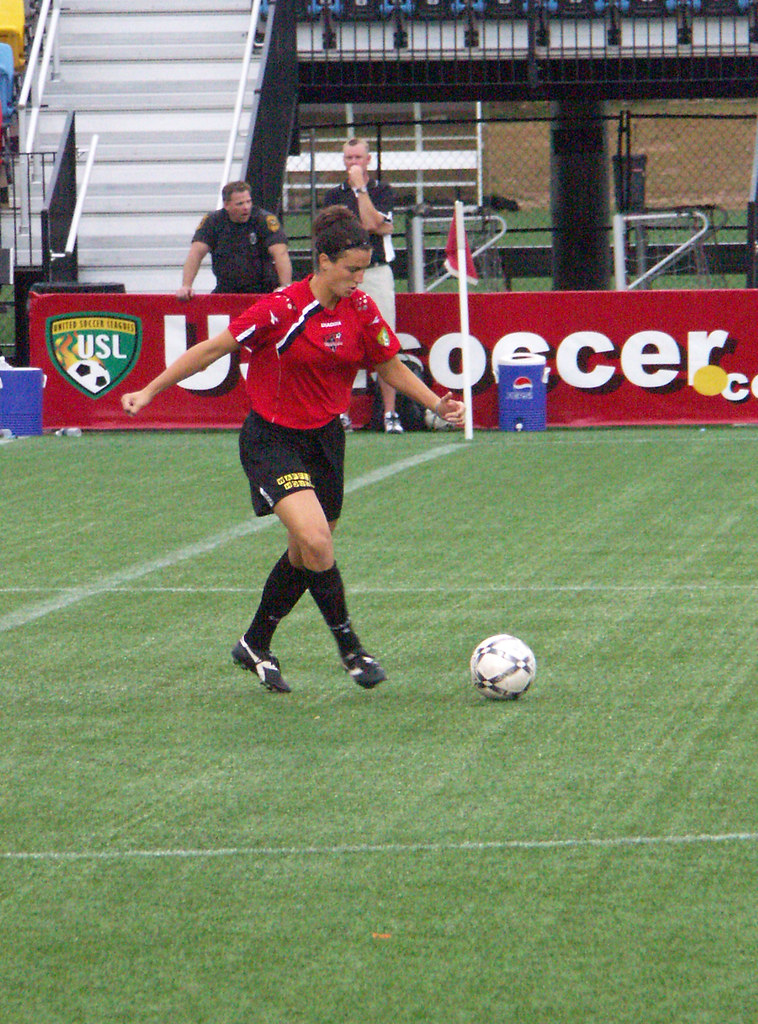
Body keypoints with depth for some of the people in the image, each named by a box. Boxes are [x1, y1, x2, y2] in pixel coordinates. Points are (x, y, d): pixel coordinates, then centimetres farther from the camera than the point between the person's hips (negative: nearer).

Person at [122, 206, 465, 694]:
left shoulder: (362, 311, -4)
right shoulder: (283, 309, -20)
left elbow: (391, 367, 11)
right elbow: (213, 349, -12)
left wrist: (436, 403, -2)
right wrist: (150, 390, -10)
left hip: (325, 438, 6)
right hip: (272, 439, -6)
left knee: (306, 554, 13)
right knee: (315, 538, -23)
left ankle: (255, 646, 33)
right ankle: (350, 647, -9)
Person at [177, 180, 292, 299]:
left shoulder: (264, 220, -8)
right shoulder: (212, 221, 0)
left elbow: (280, 253, -17)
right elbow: (196, 253, -6)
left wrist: (285, 287, -31)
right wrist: (186, 286, -18)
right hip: (226, 291, 2)